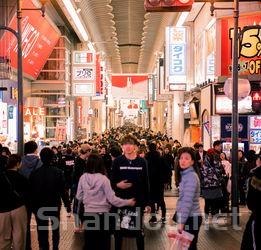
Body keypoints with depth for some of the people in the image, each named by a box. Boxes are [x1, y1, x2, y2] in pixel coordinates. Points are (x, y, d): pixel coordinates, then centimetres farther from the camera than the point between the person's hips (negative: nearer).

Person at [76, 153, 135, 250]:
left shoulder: (83, 177, -5)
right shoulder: (103, 179, -15)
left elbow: (79, 197, 5)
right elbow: (112, 199, -14)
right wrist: (127, 202, -3)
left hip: (88, 214, 4)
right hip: (102, 214, -3)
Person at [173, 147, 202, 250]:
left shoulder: (191, 177, -19)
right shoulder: (184, 175, 10)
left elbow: (188, 201, -25)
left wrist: (181, 222, -26)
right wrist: (179, 219, 15)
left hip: (191, 218, -9)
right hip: (186, 217, 9)